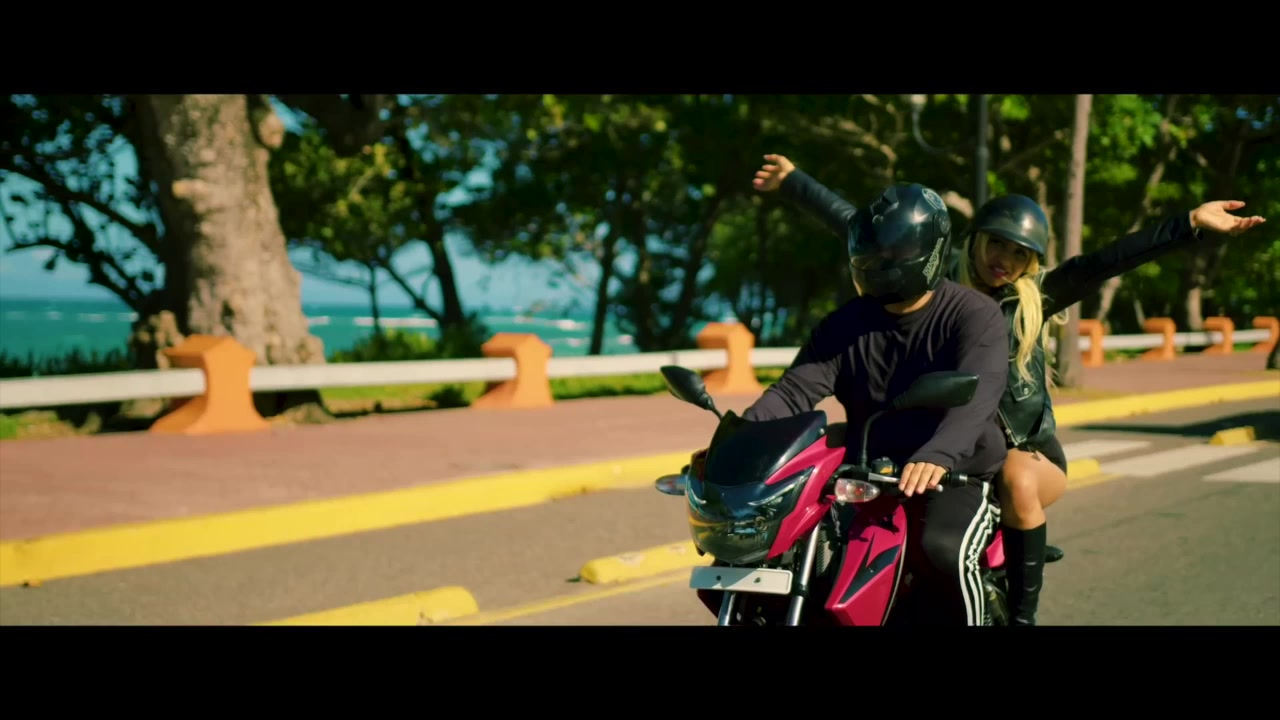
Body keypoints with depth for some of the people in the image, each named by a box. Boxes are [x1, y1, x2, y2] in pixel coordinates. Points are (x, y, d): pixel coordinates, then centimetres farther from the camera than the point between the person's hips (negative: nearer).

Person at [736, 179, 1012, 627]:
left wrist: (937, 457, -46)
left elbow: (978, 395, -25)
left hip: (956, 478, -4)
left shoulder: (973, 315, -8)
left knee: (944, 553, -36)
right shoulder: (847, 324, 7)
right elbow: (793, 393, -2)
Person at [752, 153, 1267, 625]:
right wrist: (794, 183, 15)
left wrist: (1191, 224, -20)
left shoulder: (1034, 296, 2)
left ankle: (1023, 613, -24)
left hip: (1029, 447, -2)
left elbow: (1108, 260, -10)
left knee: (1017, 483, -36)